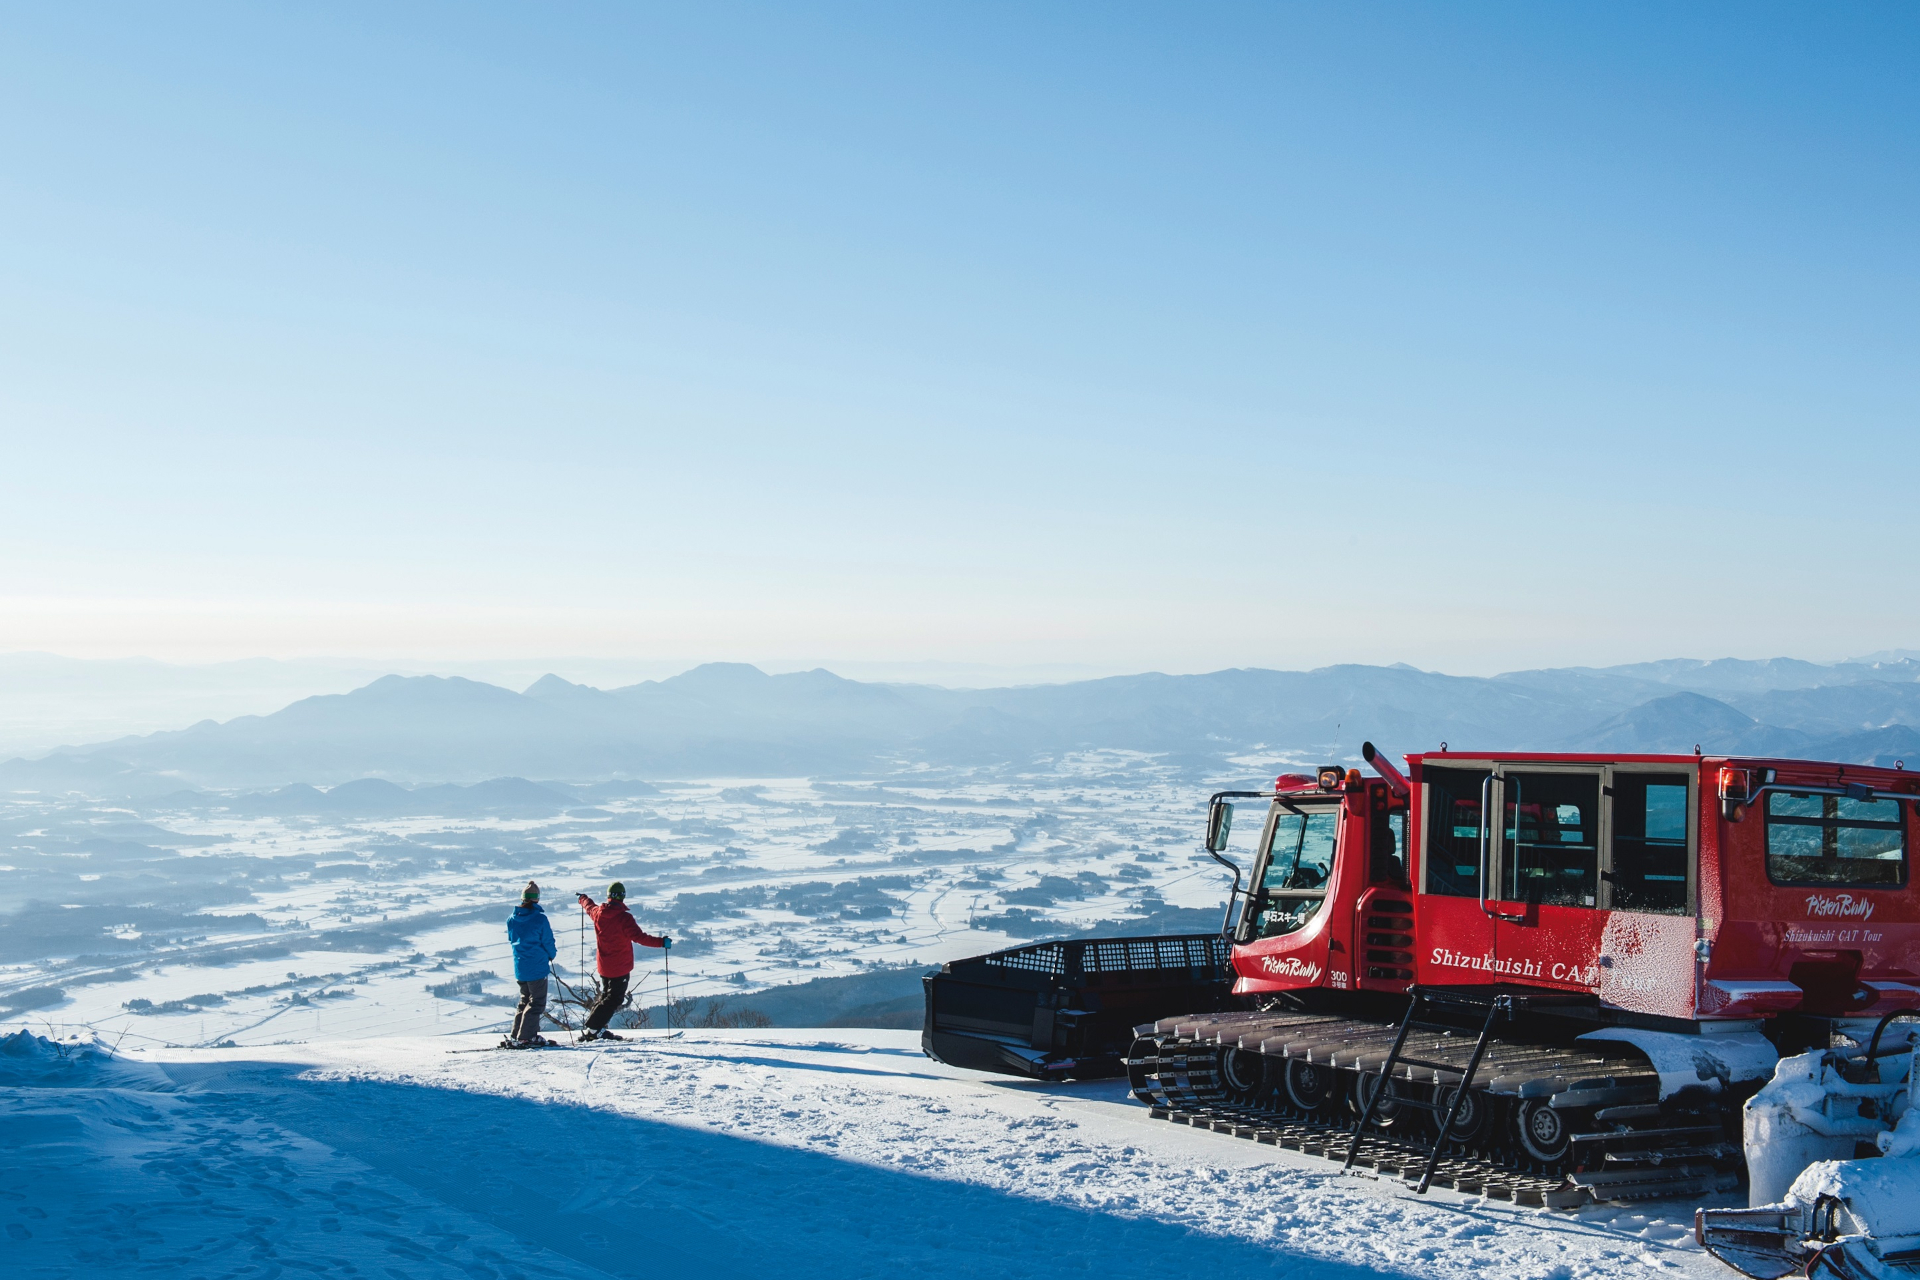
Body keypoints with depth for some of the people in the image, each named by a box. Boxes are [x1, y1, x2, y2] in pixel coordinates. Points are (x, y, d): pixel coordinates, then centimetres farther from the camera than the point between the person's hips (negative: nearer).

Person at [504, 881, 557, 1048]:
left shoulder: (511, 919, 0)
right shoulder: (540, 919, -16)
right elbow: (548, 942, -9)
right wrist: (552, 954, 11)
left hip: (519, 966, 6)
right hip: (537, 966, -6)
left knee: (525, 1000, 20)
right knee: (537, 1002, 2)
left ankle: (515, 1035, 17)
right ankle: (525, 1037, -5)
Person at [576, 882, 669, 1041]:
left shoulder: (597, 913, -1)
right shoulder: (624, 917, -21)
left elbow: (589, 906, 23)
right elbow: (639, 937, -28)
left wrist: (583, 899, 46)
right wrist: (661, 942, -29)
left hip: (603, 965, 7)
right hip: (620, 967, -7)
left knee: (606, 995, 21)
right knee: (615, 999, 0)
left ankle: (593, 1028, 19)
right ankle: (593, 1029, -5)